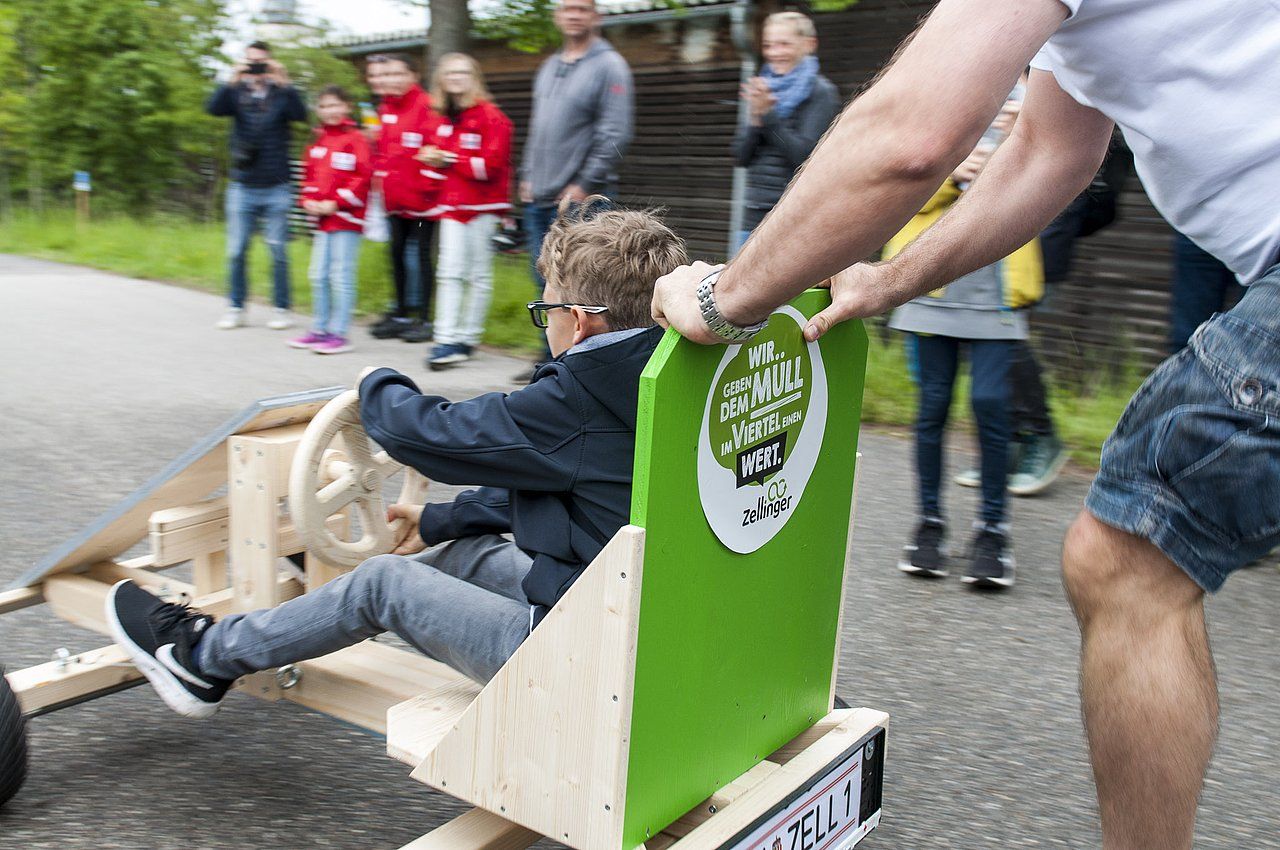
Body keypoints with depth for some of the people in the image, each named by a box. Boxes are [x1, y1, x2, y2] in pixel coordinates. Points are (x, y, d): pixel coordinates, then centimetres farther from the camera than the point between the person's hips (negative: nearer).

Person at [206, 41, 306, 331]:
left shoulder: (281, 93, 4)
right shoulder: (237, 92, 8)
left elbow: (300, 115, -14)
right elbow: (213, 108, -9)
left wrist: (284, 83, -22)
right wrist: (232, 81, -20)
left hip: (276, 189, -2)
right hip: (242, 187, 2)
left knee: (278, 251, 1)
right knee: (236, 251, 3)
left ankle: (282, 309, 10)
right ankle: (236, 309, 13)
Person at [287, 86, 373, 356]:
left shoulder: (355, 139, -7)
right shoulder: (319, 141, 16)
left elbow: (363, 177, -14)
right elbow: (311, 175, 21)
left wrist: (336, 203, -15)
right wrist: (308, 200, 3)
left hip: (346, 218, -8)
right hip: (322, 220, 8)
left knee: (341, 277, -5)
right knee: (319, 276, 11)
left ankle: (339, 334, 0)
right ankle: (320, 329, 22)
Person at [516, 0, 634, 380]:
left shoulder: (609, 66, -5)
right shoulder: (549, 66, 18)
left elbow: (615, 135, -13)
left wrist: (584, 185, -15)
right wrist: (527, 175, 15)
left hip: (581, 199, -7)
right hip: (539, 199, 8)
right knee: (545, 280, 11)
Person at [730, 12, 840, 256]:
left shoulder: (821, 93, -2)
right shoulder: (764, 89, 16)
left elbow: (806, 155, -14)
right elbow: (740, 157, 9)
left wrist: (768, 115, -16)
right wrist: (755, 118, -8)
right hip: (754, 216, 6)